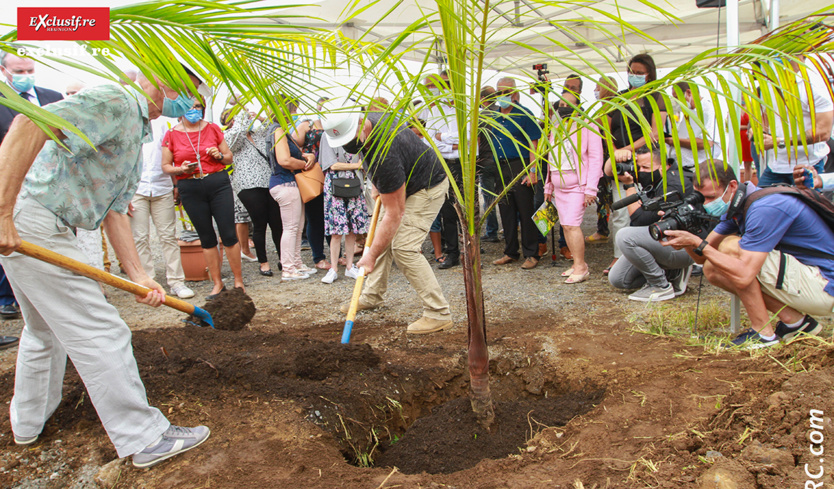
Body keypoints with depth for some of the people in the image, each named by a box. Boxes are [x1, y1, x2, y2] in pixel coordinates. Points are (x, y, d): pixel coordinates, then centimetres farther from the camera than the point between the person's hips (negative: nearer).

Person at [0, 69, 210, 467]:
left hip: (47, 228, 11)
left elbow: (115, 212, 14)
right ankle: (145, 438, 1)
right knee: (100, 333, -7)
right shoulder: (115, 100, -14)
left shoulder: (136, 135, 18)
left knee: (45, 329, 25)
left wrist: (138, 276, 5)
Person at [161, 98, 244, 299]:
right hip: (190, 190, 0)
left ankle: (239, 280, 8)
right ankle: (217, 283, 17)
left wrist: (220, 156, -9)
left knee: (229, 234, -4)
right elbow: (165, 166, 7)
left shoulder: (212, 129, 6)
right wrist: (181, 169, -13)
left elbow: (229, 157, 13)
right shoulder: (172, 135, 4)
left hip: (218, 184, 0)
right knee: (207, 238, 7)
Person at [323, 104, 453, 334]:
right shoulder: (367, 119, -11)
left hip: (427, 187, -10)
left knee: (403, 247, -18)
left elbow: (394, 213, -33)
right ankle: (372, 296, 28)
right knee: (381, 235, 13)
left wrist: (371, 255, -30)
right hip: (403, 184, 10)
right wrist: (380, 185, 9)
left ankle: (439, 314, -12)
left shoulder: (384, 154, -38)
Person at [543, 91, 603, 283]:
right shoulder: (556, 129, 17)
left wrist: (590, 188, -16)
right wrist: (548, 186, 19)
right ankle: (578, 263, 15)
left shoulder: (586, 126, -5)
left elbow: (596, 158, -10)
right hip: (559, 186, 7)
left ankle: (581, 268, -9)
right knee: (565, 225, 6)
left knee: (571, 224, -15)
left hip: (577, 185, -7)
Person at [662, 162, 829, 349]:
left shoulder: (765, 208, -26)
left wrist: (697, 243, -28)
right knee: (712, 268, -1)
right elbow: (702, 257, 4)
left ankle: (764, 332, -12)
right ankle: (794, 320, 3)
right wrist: (687, 241, -17)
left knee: (730, 247, -23)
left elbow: (743, 276, -33)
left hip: (824, 286, -9)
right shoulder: (736, 205, 4)